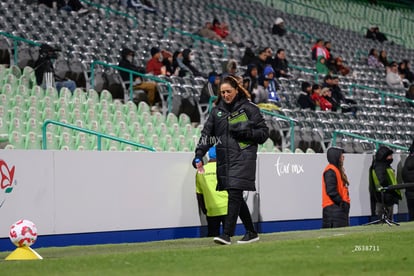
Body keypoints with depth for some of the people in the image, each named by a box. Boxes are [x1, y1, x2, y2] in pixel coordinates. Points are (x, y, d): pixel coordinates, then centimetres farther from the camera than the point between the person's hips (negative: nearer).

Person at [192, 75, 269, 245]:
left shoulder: (249, 108, 1)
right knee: (236, 198, 8)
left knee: (234, 194, -14)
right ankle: (251, 233, 19)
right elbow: (207, 133, 10)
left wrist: (246, 131, -14)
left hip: (243, 158, -6)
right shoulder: (217, 110, 14)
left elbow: (264, 133, 2)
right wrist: (199, 154, -3)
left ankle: (227, 234, -17)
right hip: (224, 159, 6)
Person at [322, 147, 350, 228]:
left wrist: (345, 203, 13)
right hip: (333, 208, -11)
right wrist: (342, 203, -19)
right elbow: (331, 191, -21)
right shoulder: (330, 171, -14)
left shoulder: (338, 170, 20)